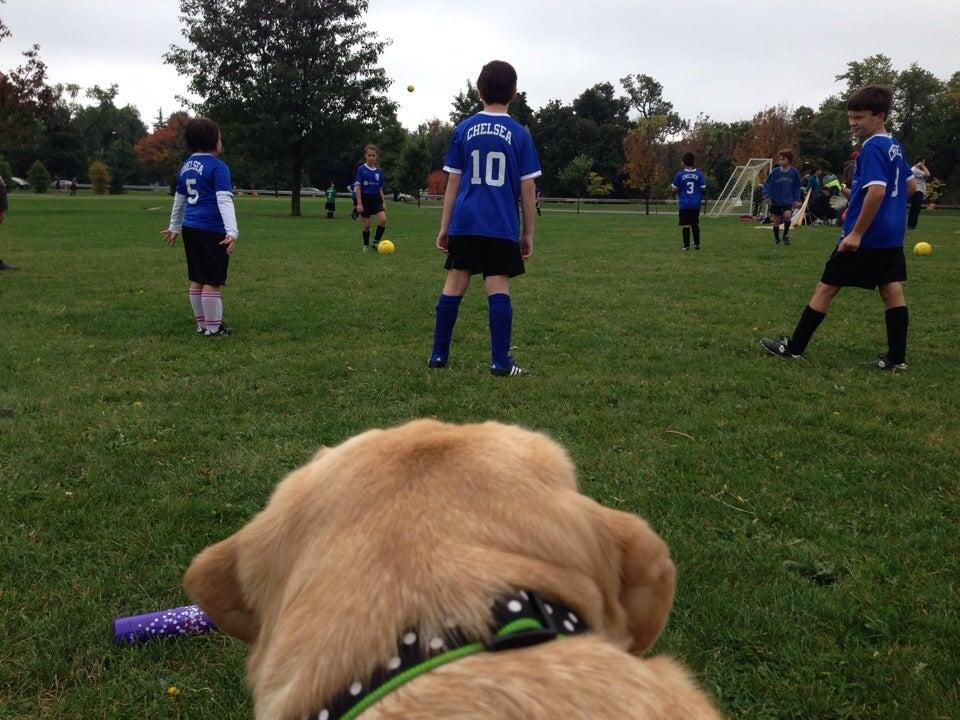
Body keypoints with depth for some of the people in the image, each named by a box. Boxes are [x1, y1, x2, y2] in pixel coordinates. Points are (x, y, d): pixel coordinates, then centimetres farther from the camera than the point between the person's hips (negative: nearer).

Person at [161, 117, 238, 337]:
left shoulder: (186, 166, 15)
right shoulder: (218, 167, -10)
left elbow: (179, 199, 24)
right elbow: (224, 200, -20)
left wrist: (174, 227, 34)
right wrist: (232, 232, -28)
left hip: (190, 228, 8)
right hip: (211, 231, -8)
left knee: (197, 280, 14)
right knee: (212, 282, -1)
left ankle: (202, 324, 23)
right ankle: (213, 327, 4)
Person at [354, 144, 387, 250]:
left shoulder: (379, 171, 5)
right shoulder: (361, 169, -5)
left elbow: (380, 188, 11)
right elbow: (358, 187, -7)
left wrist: (383, 202, 5)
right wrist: (359, 203, -12)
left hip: (376, 198, 3)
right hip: (365, 198, -3)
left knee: (383, 219, -19)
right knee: (367, 225, 0)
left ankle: (376, 241, -3)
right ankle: (366, 245, 20)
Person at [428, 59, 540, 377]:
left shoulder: (463, 129, 5)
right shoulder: (520, 134, 1)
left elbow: (453, 182, 6)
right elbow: (528, 188, 1)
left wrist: (444, 227, 10)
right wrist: (528, 233, 8)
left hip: (464, 223, 2)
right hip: (502, 227, -2)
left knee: (454, 284, 8)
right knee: (499, 288, -1)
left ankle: (438, 354, 14)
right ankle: (500, 362, -1)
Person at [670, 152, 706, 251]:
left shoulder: (679, 174, -8)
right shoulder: (699, 174, -1)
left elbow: (674, 190, -4)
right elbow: (703, 189, 3)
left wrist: (671, 186, 17)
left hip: (684, 204, -3)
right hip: (696, 204, 3)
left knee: (686, 225, 0)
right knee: (695, 224, 17)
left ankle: (686, 246, -1)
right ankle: (697, 244, 21)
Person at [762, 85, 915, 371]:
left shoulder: (872, 147, -15)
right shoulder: (894, 146, 13)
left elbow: (877, 190, -25)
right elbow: (911, 185, 23)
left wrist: (857, 233, -23)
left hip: (865, 237, -9)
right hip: (892, 237, 9)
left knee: (826, 287, 0)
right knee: (892, 291, 7)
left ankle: (794, 347, 8)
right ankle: (897, 358, 8)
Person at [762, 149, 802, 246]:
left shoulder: (794, 172, -4)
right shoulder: (775, 171, -7)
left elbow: (797, 187, 7)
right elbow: (767, 183, -1)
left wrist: (796, 199, 2)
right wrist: (767, 195, -12)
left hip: (788, 201, -1)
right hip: (775, 201, 1)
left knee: (787, 215, -24)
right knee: (776, 221, 6)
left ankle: (786, 234, 0)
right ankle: (776, 240, 26)